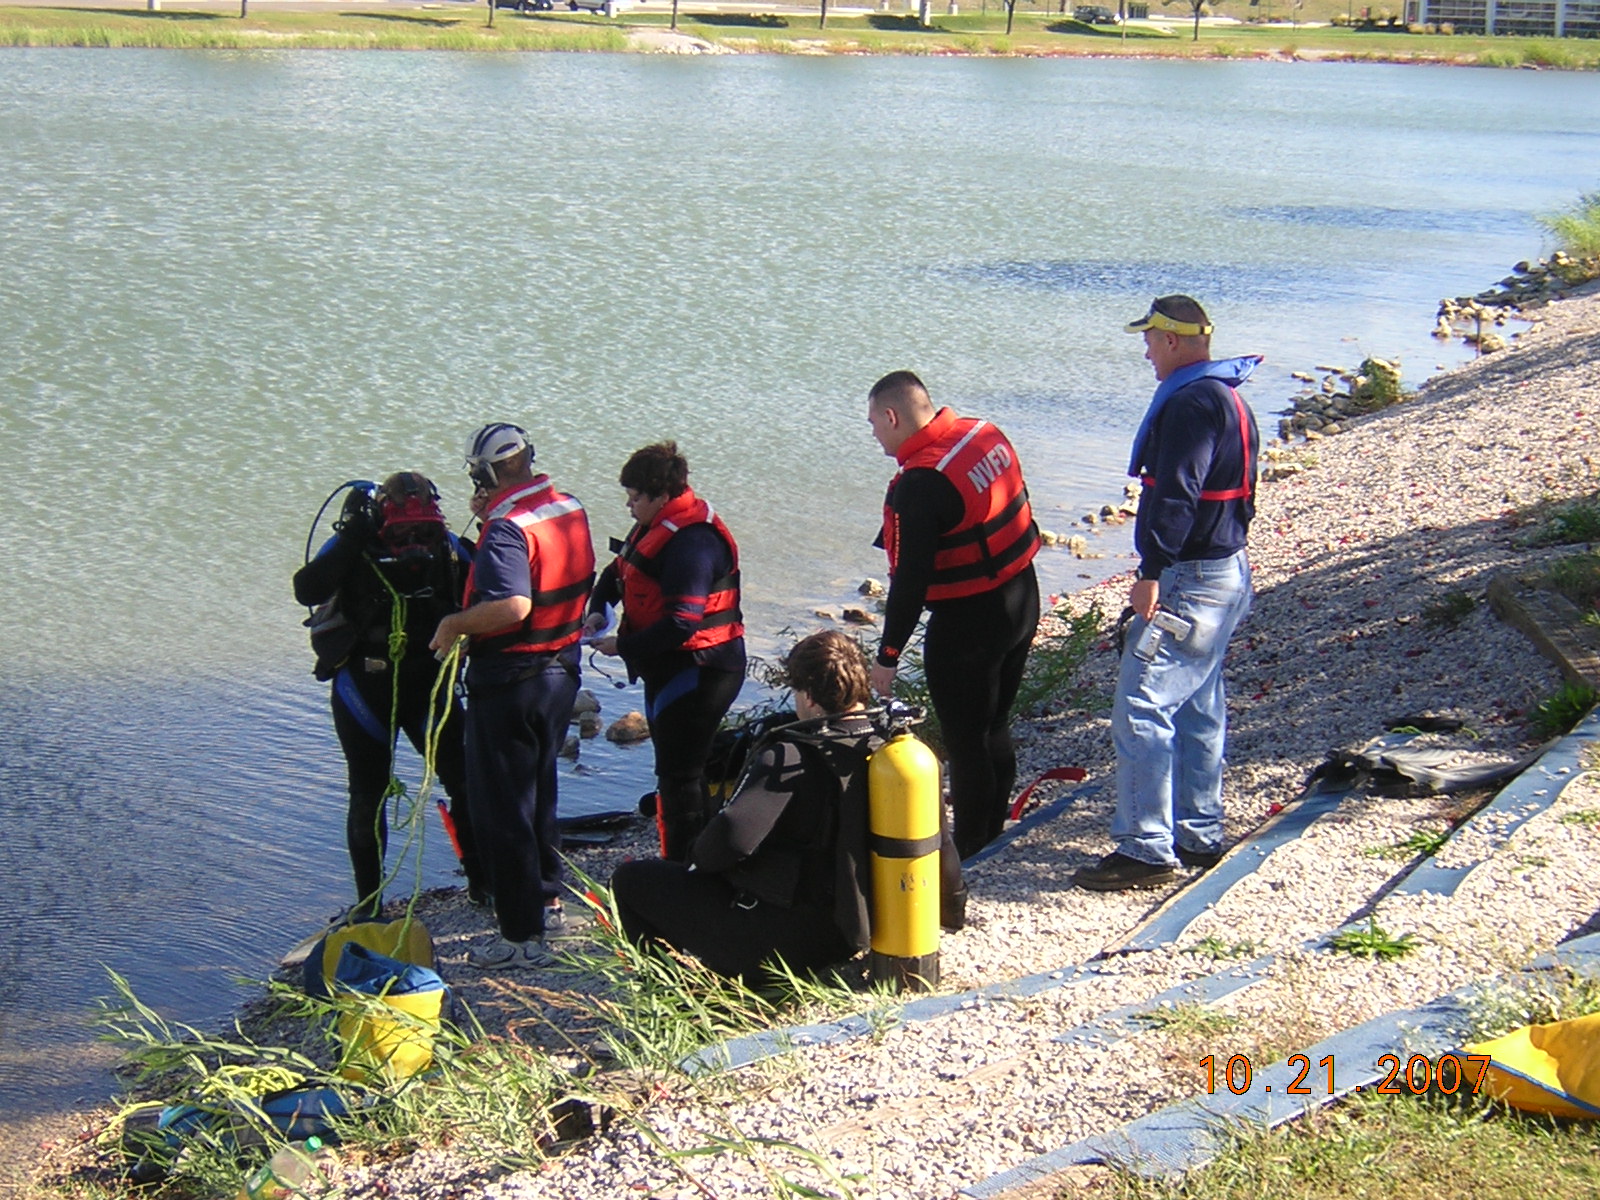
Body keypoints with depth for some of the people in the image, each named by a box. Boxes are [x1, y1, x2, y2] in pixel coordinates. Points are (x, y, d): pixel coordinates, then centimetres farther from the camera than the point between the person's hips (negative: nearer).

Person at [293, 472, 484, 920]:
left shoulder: (445, 546, -5)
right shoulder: (353, 546, -15)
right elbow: (307, 590, -29)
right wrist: (353, 537, -34)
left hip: (427, 682, 2)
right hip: (364, 689, -2)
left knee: (466, 781, 0)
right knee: (369, 797, 7)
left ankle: (482, 882, 16)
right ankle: (369, 901, 20)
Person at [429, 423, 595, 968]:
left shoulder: (507, 528, -23)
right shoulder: (571, 510, 3)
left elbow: (512, 606, -36)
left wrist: (454, 624, -21)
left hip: (508, 682, -9)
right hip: (561, 671, 9)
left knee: (501, 808, 1)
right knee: (539, 792, 25)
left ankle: (523, 937, 4)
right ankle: (547, 899, 38)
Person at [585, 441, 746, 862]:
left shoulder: (691, 543, -24)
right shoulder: (654, 528, 9)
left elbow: (681, 623, -30)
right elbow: (616, 573, 21)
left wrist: (623, 645, -21)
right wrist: (598, 610, 2)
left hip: (697, 671, -11)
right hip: (669, 669, 11)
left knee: (679, 774, -6)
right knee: (677, 768, 19)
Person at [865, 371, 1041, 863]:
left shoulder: (920, 484, -25)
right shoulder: (986, 434, 1)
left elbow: (911, 578, -23)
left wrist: (888, 655, -15)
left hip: (967, 622, -9)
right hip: (1023, 601, 9)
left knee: (966, 739, 5)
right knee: (994, 724, 21)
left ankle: (969, 848, 16)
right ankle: (991, 831, 34)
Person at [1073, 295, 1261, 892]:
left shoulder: (1191, 403, -17)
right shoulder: (1228, 400, 16)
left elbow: (1177, 495, -26)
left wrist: (1152, 572, -26)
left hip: (1189, 580, -11)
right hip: (1226, 572, 11)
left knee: (1141, 710, -9)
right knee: (1198, 710, 17)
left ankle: (1146, 850, -7)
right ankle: (1200, 836, 26)